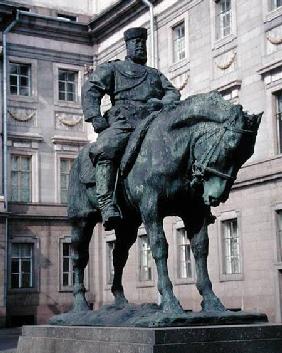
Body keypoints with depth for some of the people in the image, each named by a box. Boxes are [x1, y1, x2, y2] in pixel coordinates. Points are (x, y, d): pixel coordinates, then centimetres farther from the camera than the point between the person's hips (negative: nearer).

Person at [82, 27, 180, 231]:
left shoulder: (155, 74, 37)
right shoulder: (112, 68, 23)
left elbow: (173, 93, 23)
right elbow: (91, 89, 9)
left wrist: (161, 102, -3)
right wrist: (95, 117, -8)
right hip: (122, 123, -4)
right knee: (105, 150, -33)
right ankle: (107, 203, -38)